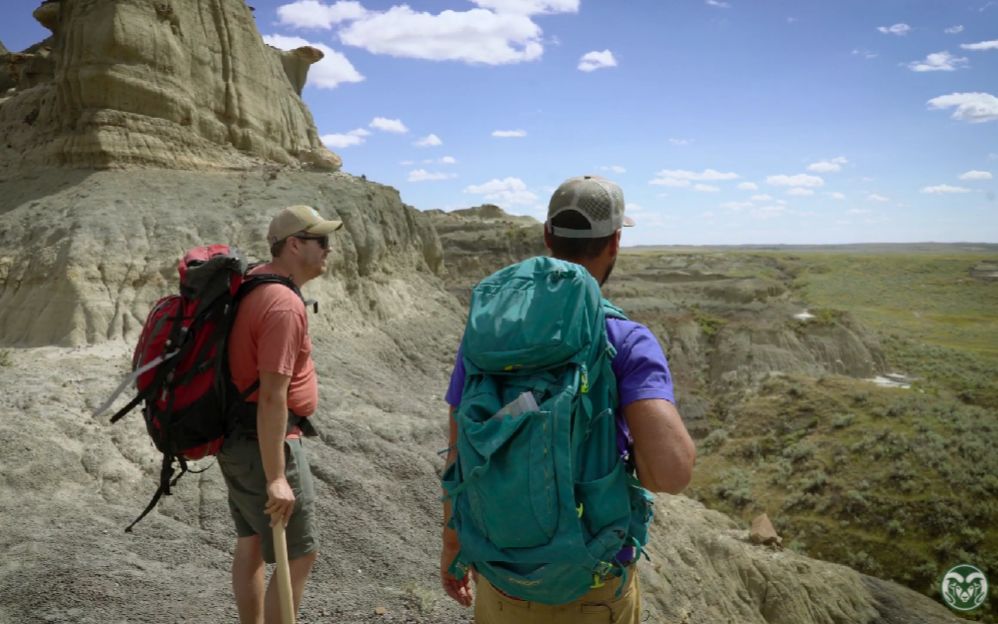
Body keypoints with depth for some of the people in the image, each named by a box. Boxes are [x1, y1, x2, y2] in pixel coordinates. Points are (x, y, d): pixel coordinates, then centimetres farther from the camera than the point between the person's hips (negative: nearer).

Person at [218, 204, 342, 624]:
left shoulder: (254, 282, 8)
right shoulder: (285, 305, -24)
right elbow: (272, 397, -27)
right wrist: (275, 478, -24)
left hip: (237, 435, 10)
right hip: (265, 441, -10)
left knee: (252, 543, 20)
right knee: (299, 555, 1)